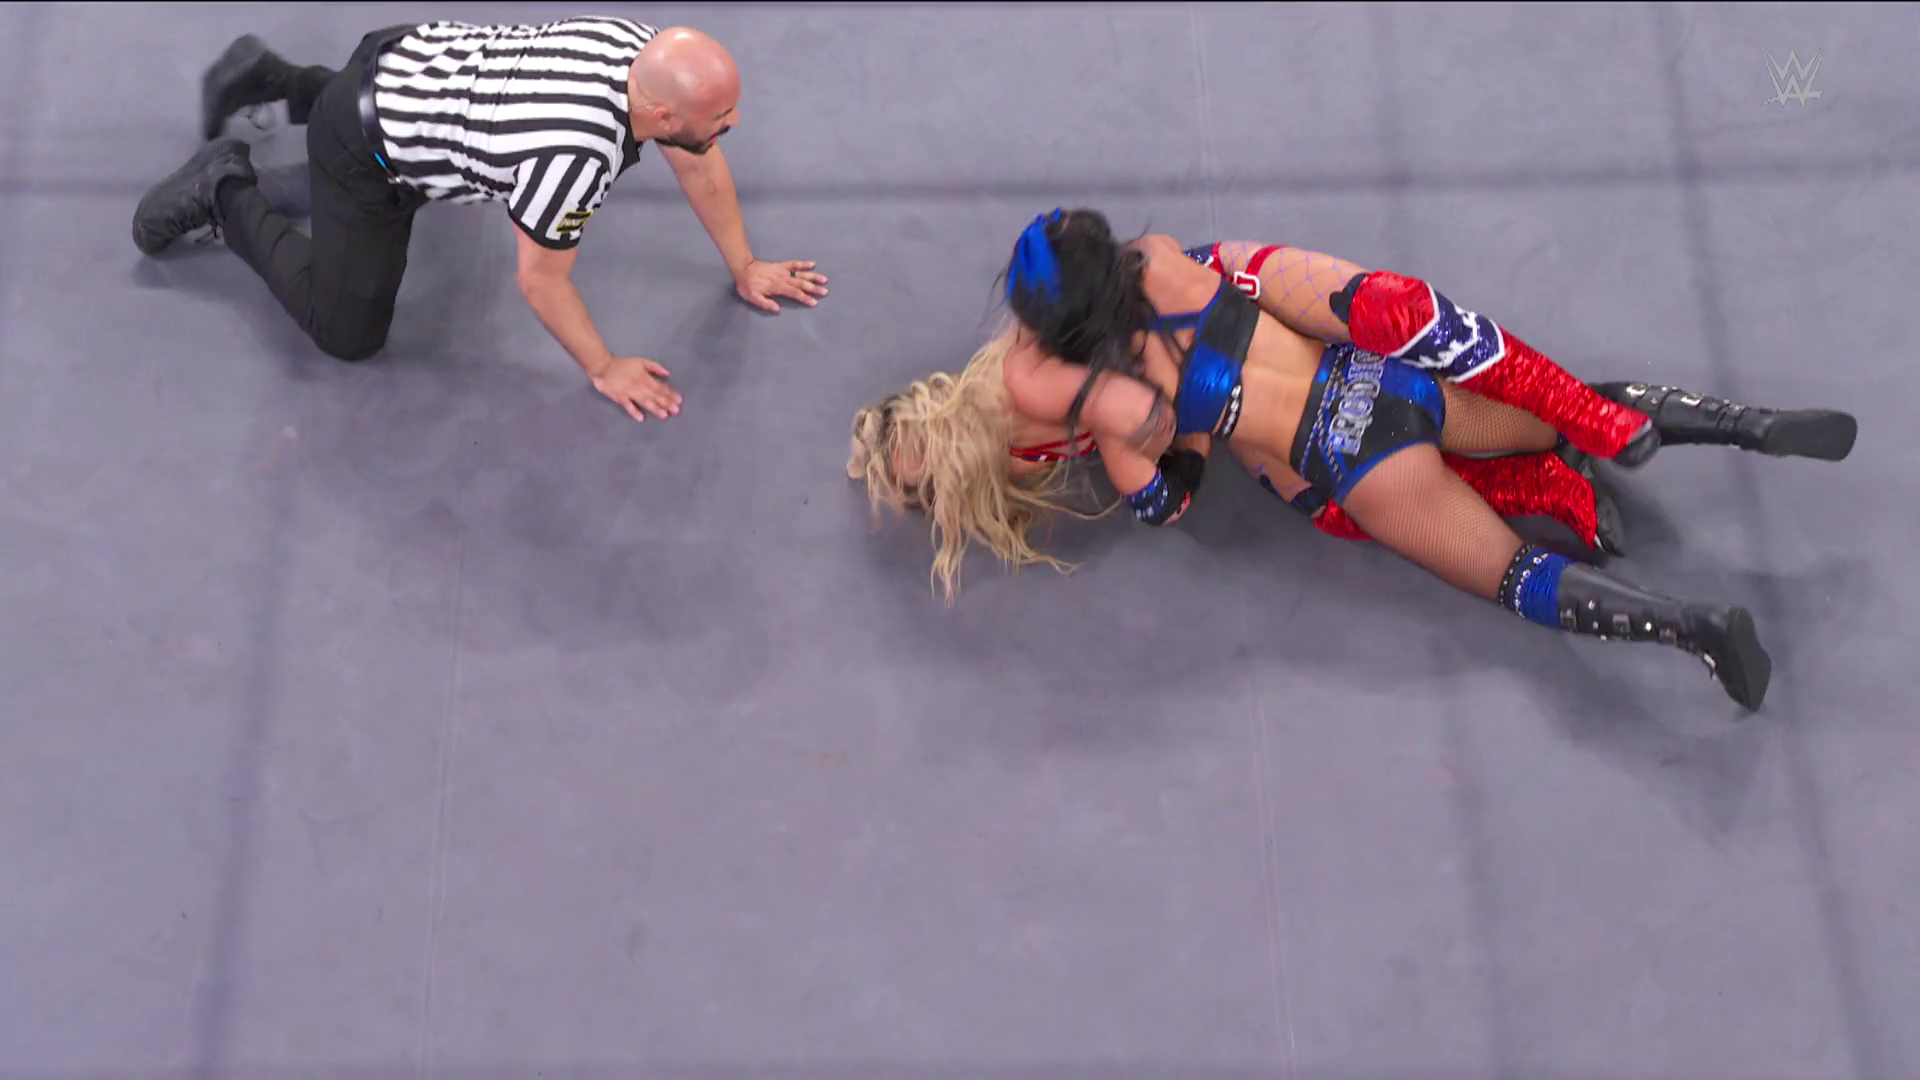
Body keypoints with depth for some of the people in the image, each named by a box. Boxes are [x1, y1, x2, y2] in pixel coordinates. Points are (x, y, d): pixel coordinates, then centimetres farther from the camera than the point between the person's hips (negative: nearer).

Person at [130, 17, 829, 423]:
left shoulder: (651, 56, -16)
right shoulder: (576, 153, -39)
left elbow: (698, 164, 3)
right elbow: (540, 280, -22)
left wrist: (744, 268, 12)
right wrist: (603, 369, -9)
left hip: (413, 55, 8)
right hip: (365, 148, -8)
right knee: (349, 334, 2)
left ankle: (270, 78, 42)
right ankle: (226, 192, 14)